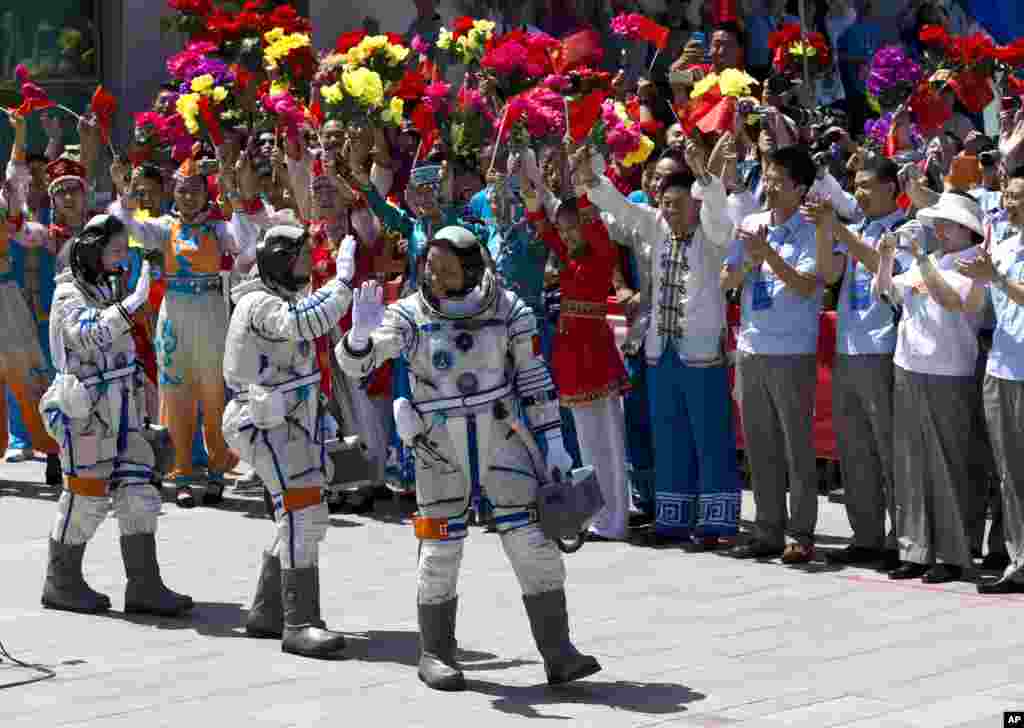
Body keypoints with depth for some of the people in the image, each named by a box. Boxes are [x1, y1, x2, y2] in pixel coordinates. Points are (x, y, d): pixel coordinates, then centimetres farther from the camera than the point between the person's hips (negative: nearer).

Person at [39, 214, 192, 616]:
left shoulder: (106, 288, 13)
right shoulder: (70, 296, -12)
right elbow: (88, 335, -32)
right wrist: (132, 302, -40)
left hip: (120, 408, 8)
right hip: (86, 409, -8)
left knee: (138, 493, 4)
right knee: (85, 497, 0)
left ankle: (144, 586, 6)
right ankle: (61, 583, 14)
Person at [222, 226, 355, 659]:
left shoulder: (282, 297, 15)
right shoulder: (259, 305, -16)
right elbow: (301, 323, -36)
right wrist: (343, 281, -33)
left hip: (292, 423, 10)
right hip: (267, 424, -10)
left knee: (304, 520, 14)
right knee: (303, 514, -19)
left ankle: (266, 613, 23)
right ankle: (299, 624, -21)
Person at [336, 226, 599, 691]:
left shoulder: (507, 309, -6)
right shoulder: (409, 316, -8)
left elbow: (532, 377, 2)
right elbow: (354, 363, -15)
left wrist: (553, 441, 0)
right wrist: (361, 332, -37)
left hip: (502, 437, 1)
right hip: (440, 446, 0)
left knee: (533, 543, -5)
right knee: (441, 550, 5)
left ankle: (558, 653, 2)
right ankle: (435, 654, 21)